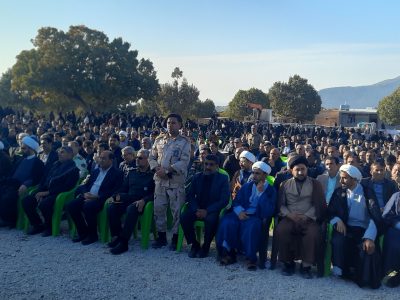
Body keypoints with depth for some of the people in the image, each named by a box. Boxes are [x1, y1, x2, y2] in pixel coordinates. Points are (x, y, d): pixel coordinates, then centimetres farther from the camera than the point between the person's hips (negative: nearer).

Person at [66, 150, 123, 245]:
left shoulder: (117, 173, -1)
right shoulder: (96, 171, 22)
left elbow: (114, 191, -12)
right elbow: (86, 185, 21)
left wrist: (97, 196, -19)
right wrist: (85, 193, -4)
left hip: (100, 199, -7)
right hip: (88, 197, 7)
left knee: (88, 206, -34)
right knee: (71, 205, -15)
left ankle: (93, 235, -14)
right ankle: (83, 232, 0)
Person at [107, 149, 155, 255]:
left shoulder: (152, 174, 3)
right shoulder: (132, 172, 23)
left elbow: (154, 193, -6)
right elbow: (124, 187, 21)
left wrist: (143, 200, -22)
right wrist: (118, 195, -1)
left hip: (141, 202, -6)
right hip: (127, 200, 6)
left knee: (131, 209, -37)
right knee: (112, 207, -22)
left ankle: (123, 242, -32)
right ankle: (116, 236, -11)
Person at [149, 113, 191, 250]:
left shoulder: (185, 142, -3)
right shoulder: (159, 140, 12)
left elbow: (184, 162, -12)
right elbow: (152, 157, 13)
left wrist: (167, 170, -17)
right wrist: (157, 169, -7)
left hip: (176, 182, -4)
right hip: (160, 181, 5)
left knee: (176, 210, 1)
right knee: (158, 208, 9)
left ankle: (175, 238, 15)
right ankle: (162, 236, 24)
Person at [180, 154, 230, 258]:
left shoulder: (223, 179, -1)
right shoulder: (197, 177, 10)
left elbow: (224, 200, -9)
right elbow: (190, 196, 8)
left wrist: (207, 211, -20)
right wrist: (196, 210, -12)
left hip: (213, 211, -3)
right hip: (198, 209, 4)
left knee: (211, 219, -36)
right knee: (184, 217, -25)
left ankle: (205, 247, -12)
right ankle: (194, 244, -5)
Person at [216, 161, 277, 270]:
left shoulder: (271, 191, 4)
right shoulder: (247, 186, 15)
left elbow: (268, 212, -9)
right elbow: (236, 202, 10)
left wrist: (261, 192, -13)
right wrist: (239, 211, -13)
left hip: (256, 217, -3)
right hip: (242, 214, 3)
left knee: (251, 226, -37)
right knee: (227, 222, -28)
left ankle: (251, 258, -20)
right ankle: (228, 252, -13)